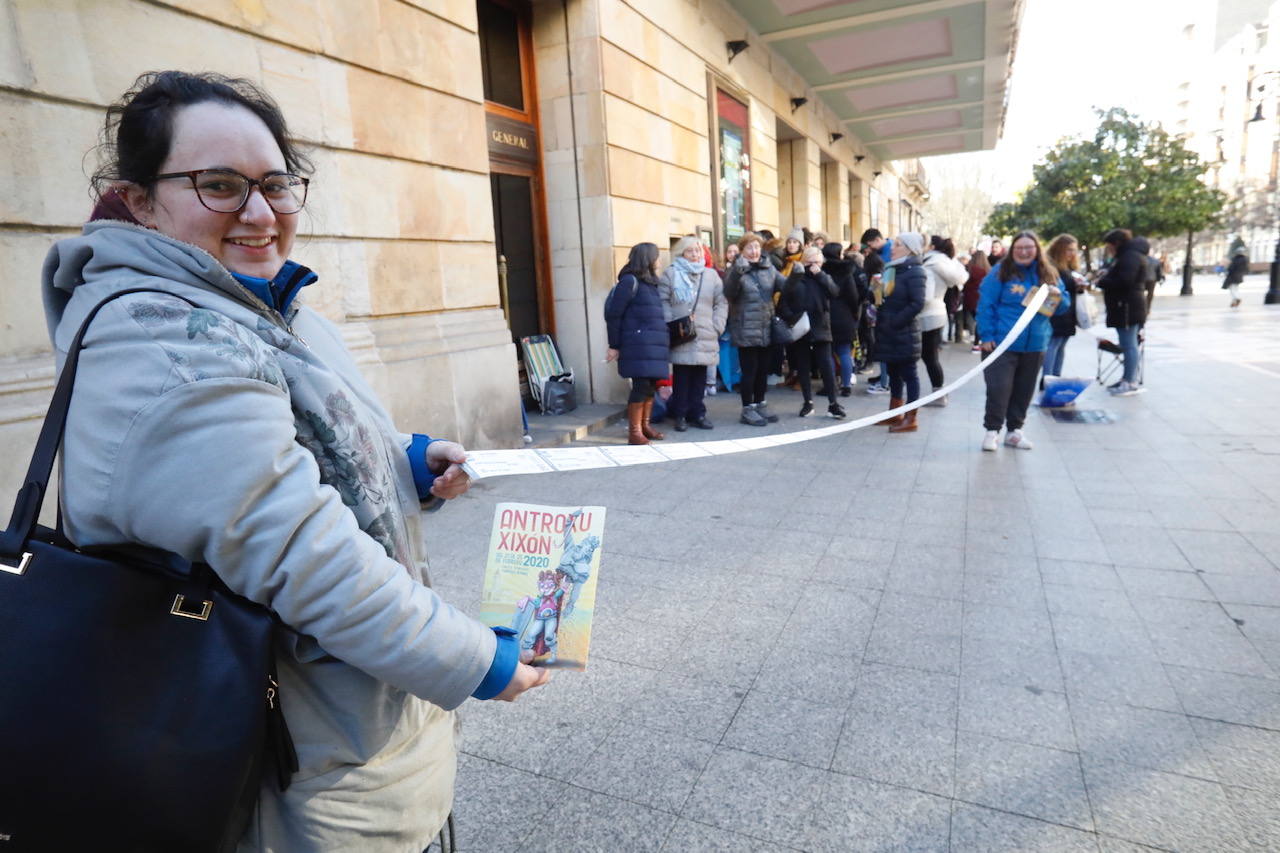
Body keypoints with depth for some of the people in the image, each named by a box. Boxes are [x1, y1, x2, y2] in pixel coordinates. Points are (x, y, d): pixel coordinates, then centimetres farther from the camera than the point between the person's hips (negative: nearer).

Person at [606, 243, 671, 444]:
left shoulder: (650, 282, 18)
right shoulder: (630, 281, -7)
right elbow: (613, 314, -8)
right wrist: (614, 346, -8)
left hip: (654, 345, 8)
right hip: (638, 345, -8)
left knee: (650, 385, 10)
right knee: (641, 386, -8)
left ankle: (645, 425, 21)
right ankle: (634, 431, -1)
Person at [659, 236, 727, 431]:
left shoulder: (711, 275, 14)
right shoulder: (670, 274, 5)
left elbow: (721, 302, 12)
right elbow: (663, 302, -1)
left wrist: (717, 326, 1)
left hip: (705, 337, 3)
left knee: (700, 377, 6)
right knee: (681, 376, -2)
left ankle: (697, 413, 16)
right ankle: (680, 415, 8)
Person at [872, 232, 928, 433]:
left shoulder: (914, 272, -12)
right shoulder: (892, 269, 13)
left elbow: (917, 303, -20)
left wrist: (895, 322, -19)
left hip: (904, 334, -8)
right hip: (888, 333, 8)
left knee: (908, 375, 0)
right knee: (893, 373, 15)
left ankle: (910, 420, 6)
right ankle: (894, 414, 26)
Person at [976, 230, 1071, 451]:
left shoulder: (1049, 275, 9)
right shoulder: (1000, 272, -5)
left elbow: (1064, 305, 13)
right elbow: (986, 305, -8)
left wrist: (1058, 296, -10)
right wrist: (987, 336, -14)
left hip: (1034, 345, 5)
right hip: (1002, 342, -5)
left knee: (1024, 390, 11)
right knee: (999, 388, -8)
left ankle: (1014, 430, 23)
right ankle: (992, 430, 5)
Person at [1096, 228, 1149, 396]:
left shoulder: (1130, 256, -15)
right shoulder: (1126, 255, 20)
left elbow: (1124, 281, -24)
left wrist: (1102, 281, -11)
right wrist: (1106, 275, 5)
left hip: (1128, 307, -11)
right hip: (1126, 306, 11)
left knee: (1129, 345, -9)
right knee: (1130, 345, 14)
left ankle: (1131, 383, -6)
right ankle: (1129, 379, 21)